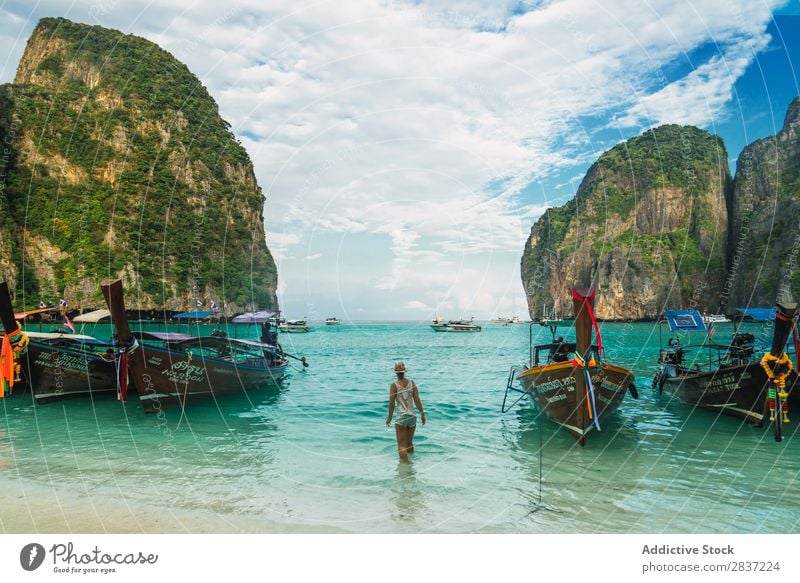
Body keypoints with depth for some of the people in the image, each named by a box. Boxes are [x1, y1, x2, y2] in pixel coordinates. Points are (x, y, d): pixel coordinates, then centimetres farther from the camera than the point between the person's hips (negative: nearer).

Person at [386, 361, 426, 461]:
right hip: (412, 416, 4)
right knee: (410, 443, 21)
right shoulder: (412, 383, 0)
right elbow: (417, 400, -1)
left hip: (401, 417, -4)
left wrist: (389, 417, 3)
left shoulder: (394, 385, -9)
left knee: (402, 445, 0)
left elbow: (392, 403, -9)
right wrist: (422, 414, 8)